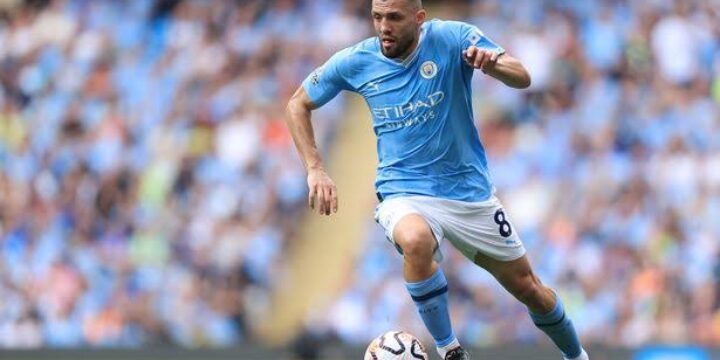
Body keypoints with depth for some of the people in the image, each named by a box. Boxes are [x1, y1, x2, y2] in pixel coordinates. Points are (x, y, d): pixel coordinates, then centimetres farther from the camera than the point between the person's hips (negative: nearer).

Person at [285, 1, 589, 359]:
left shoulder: (452, 38, -12)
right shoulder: (355, 62, -7)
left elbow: (522, 78, -18)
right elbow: (298, 104, 7)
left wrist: (492, 62, -41)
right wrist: (315, 170, -5)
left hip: (468, 190, 1)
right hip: (404, 194, -1)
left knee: (527, 288, 11)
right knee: (415, 240, -37)